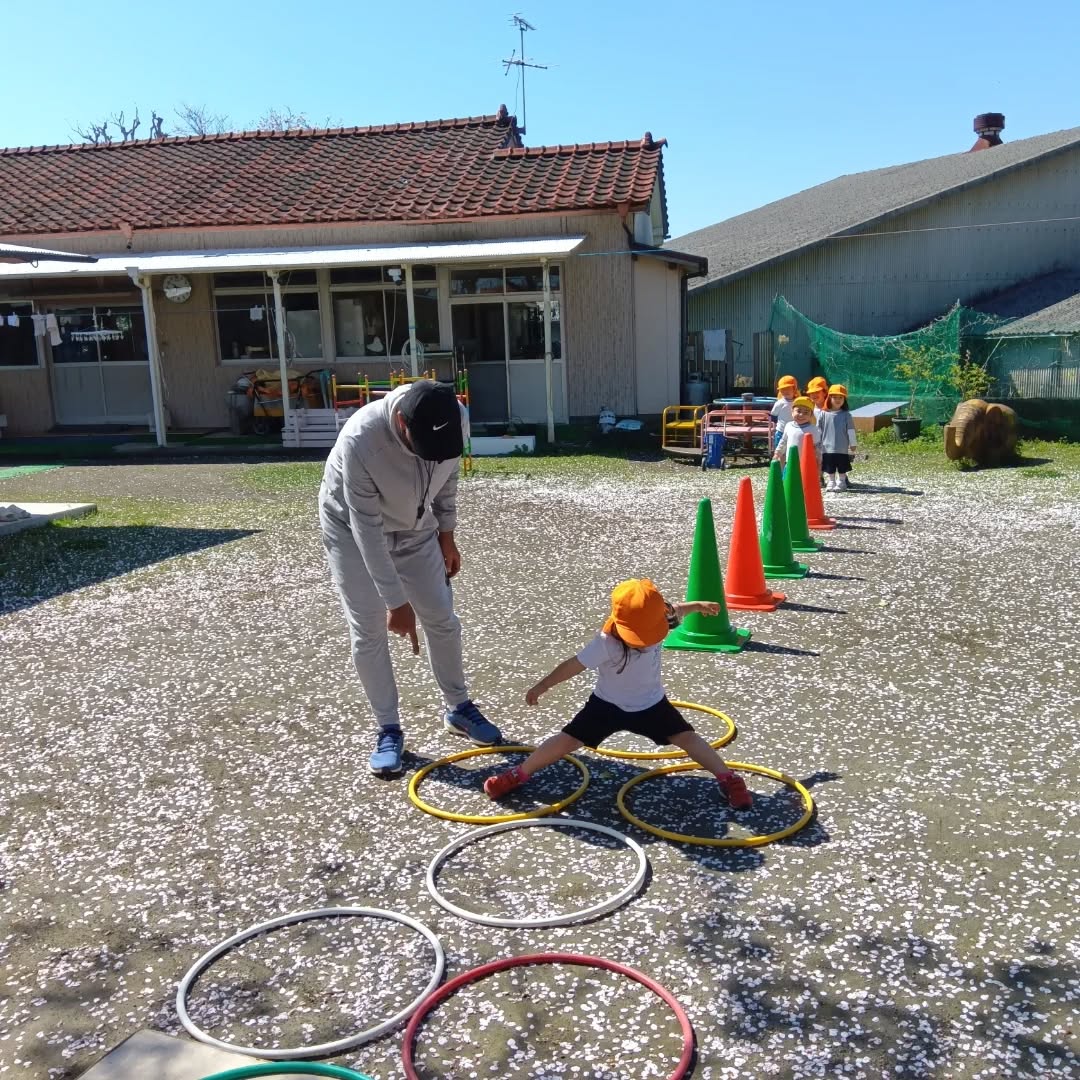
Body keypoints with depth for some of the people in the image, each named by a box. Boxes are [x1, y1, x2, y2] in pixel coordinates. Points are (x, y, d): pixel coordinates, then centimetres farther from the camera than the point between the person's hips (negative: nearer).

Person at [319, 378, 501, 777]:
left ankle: (459, 708, 27)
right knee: (368, 631, -5)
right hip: (351, 529, -4)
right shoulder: (360, 439, -40)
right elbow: (367, 526, -34)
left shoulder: (455, 419, -26)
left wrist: (446, 534, 4)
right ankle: (388, 729, 11)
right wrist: (396, 601, -31)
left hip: (414, 529, 4)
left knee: (442, 619, 7)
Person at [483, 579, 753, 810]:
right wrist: (541, 687, -19)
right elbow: (574, 665, -25)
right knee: (567, 740, -6)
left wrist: (696, 605, 8)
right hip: (608, 704, -3)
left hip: (651, 703, 3)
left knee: (687, 737, -7)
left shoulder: (653, 623, -19)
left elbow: (672, 612, 7)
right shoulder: (606, 643, -32)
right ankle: (518, 774, 8)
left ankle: (729, 779, 6)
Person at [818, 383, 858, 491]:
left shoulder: (846, 415, -2)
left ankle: (841, 483, 17)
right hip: (827, 448, 1)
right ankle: (831, 482, 23)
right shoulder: (824, 414, 0)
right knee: (829, 468, 10)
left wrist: (852, 444, 2)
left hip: (842, 449, -1)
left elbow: (851, 430, 1)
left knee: (842, 468, 6)